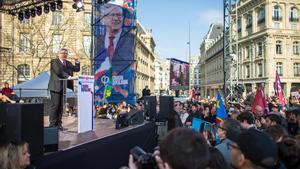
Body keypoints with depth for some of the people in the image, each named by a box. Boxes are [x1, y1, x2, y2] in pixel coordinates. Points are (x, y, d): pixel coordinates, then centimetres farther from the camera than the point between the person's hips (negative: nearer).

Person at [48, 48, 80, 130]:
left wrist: (77, 62, 4)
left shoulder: (68, 63, 20)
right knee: (55, 105, -6)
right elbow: (58, 71, -14)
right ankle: (52, 124, 1)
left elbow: (77, 69, 18)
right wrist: (68, 76, -19)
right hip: (56, 87, -6)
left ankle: (59, 124, 12)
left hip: (64, 87, 6)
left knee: (61, 106, 6)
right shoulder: (54, 61, 1)